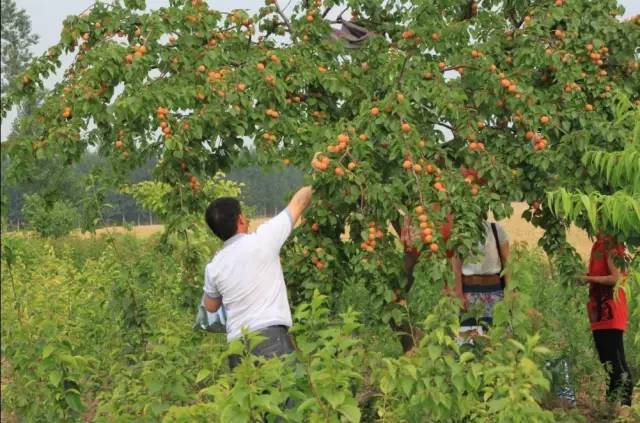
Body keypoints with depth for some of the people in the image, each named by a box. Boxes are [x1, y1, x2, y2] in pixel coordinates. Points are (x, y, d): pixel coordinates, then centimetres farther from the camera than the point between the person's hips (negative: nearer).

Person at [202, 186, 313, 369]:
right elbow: (298, 203, 11)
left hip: (238, 345, 5)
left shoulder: (214, 267, 9)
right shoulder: (263, 240, -2)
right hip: (271, 337, -4)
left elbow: (211, 306, 27)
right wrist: (314, 184, 27)